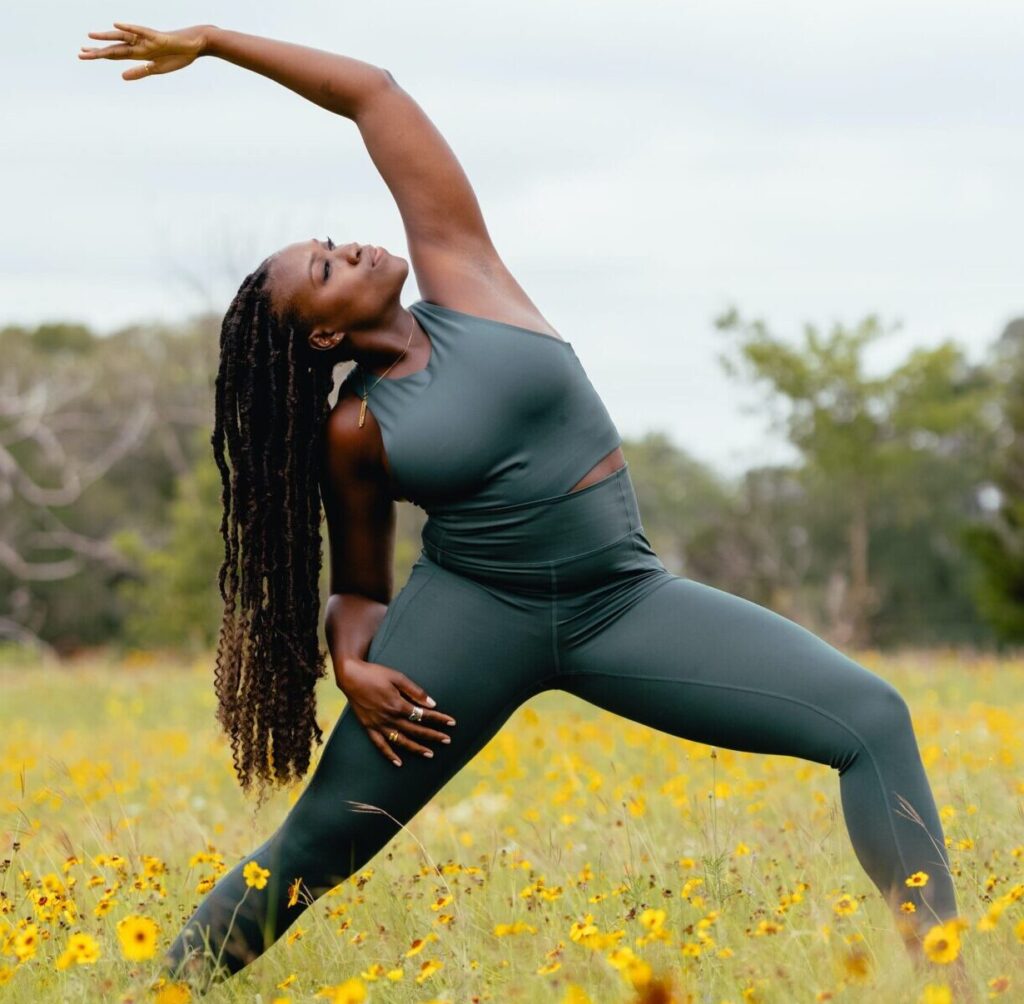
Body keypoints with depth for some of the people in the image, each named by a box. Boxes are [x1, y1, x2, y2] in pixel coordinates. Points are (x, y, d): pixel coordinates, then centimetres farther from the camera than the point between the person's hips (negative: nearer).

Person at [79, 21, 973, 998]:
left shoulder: (457, 268, 2)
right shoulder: (352, 430, -1)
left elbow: (374, 94, 2)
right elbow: (358, 584, 12)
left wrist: (213, 40, 3)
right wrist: (350, 664, -9)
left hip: (623, 604, 2)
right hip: (474, 613, -2)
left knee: (874, 720, -12)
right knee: (320, 838, -4)